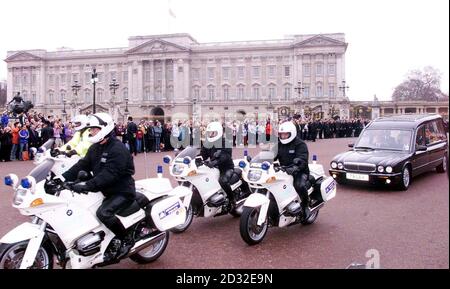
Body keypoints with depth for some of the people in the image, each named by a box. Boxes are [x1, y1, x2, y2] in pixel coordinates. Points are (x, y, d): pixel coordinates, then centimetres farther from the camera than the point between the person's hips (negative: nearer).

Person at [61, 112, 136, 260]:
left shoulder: (118, 149, -20)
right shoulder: (95, 148, 10)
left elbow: (110, 174, -31)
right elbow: (82, 165, 4)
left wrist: (86, 185, -38)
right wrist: (63, 177, -10)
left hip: (122, 192, -10)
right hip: (105, 191, 10)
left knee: (103, 213, -30)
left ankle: (127, 240, -10)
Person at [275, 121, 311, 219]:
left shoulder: (300, 144, -8)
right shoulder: (279, 145, 13)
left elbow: (302, 159, -23)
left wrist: (295, 167, -44)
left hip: (299, 172, -6)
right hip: (283, 172, 6)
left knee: (300, 185, -36)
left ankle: (305, 206, -8)